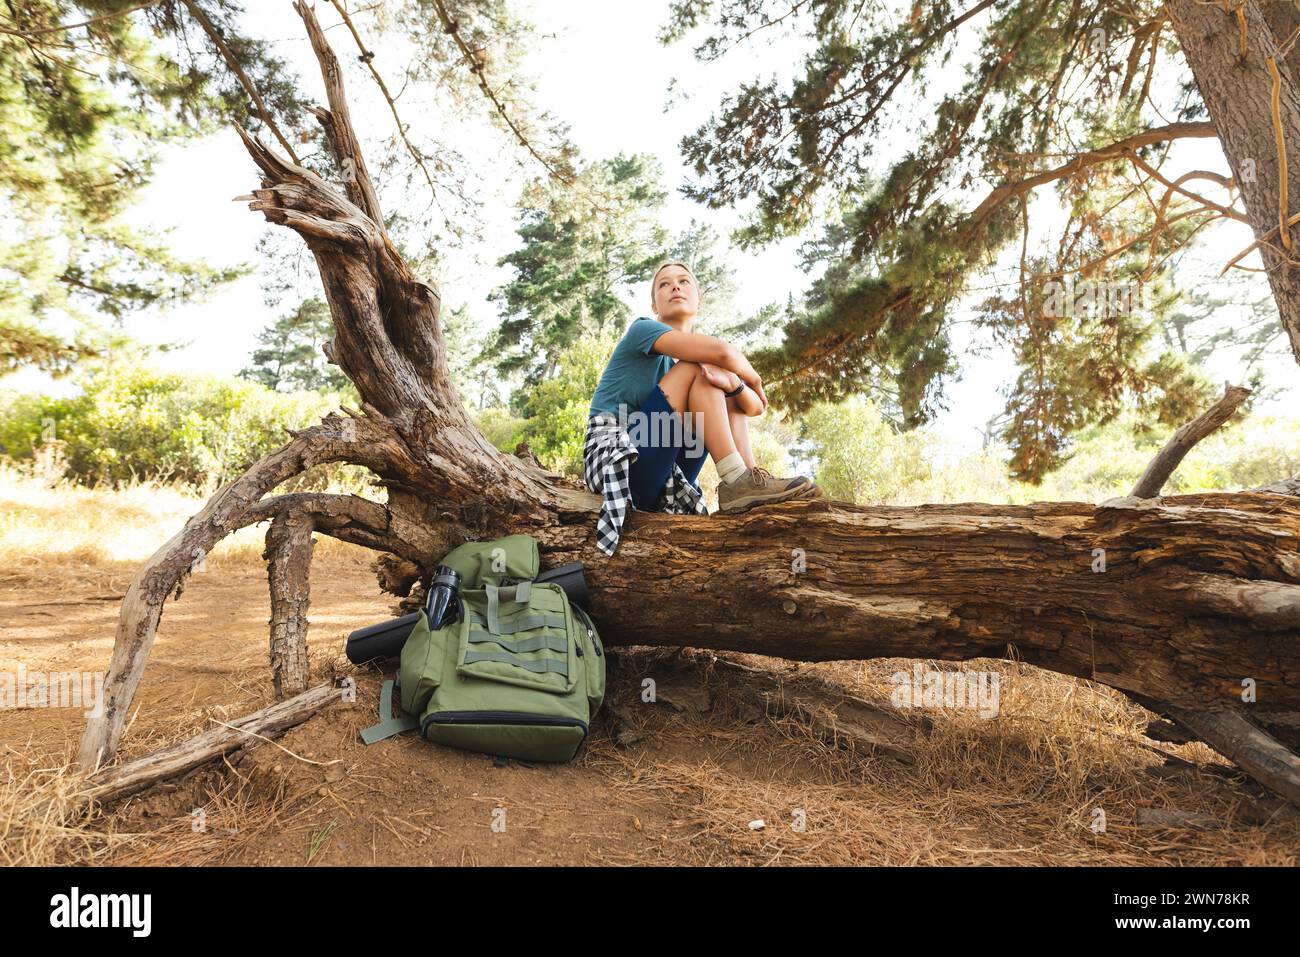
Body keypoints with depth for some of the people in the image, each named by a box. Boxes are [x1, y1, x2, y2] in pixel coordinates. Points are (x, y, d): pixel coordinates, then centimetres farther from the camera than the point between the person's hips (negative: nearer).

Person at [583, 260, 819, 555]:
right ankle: (737, 482, -26)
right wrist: (754, 379, 2)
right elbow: (720, 351, -19)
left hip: (662, 479, 7)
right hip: (613, 456, -7)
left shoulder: (689, 361, 19)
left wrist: (732, 382, -18)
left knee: (729, 395, 6)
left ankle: (750, 478, -17)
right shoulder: (642, 329, -1)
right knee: (695, 369, -15)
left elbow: (756, 407, 4)